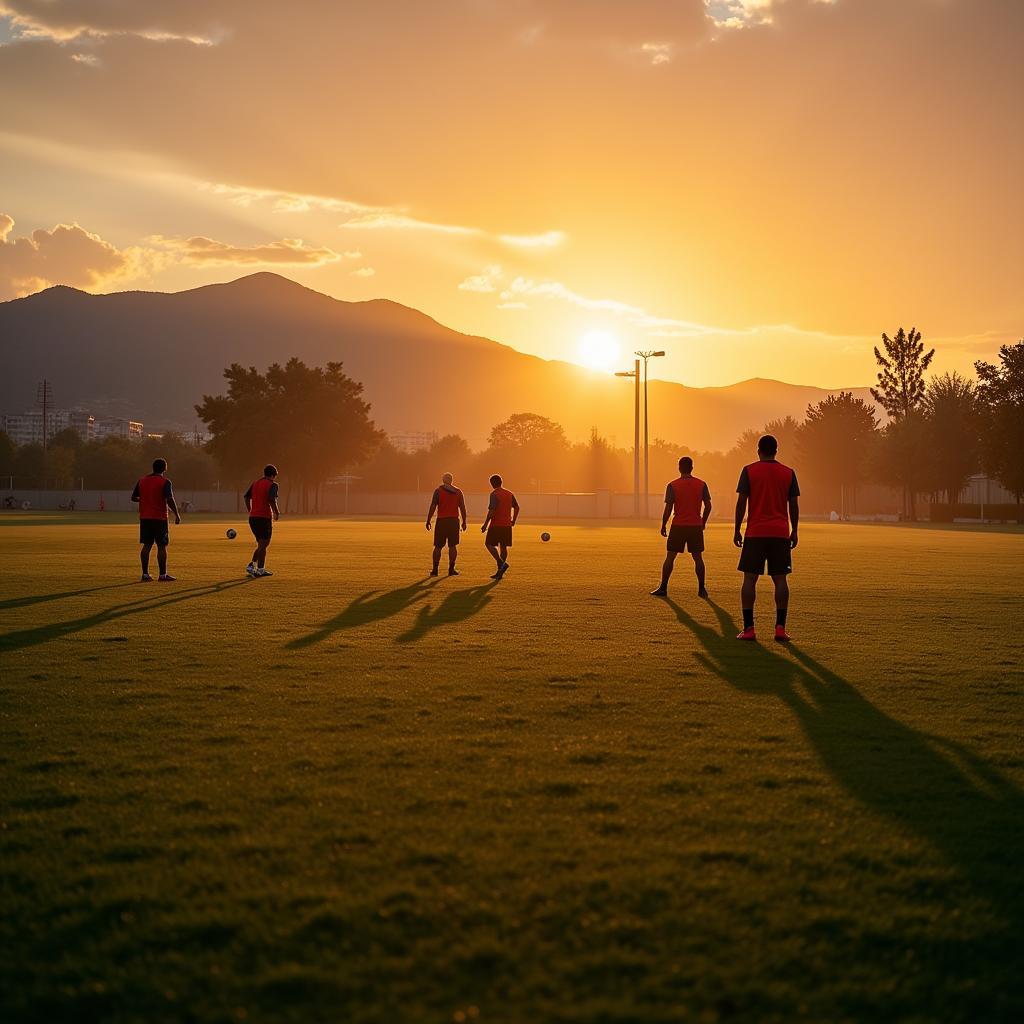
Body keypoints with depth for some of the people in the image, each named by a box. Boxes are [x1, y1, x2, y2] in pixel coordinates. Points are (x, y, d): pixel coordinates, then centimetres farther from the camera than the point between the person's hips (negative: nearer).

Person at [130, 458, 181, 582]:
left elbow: (134, 497, 13)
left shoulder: (142, 481, 8)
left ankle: (145, 574, 7)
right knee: (162, 546, 0)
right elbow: (170, 500, -19)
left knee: (147, 545, 8)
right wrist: (176, 515, -11)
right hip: (159, 518, -5)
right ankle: (163, 575, 1)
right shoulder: (165, 482, -9)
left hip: (144, 518, 5)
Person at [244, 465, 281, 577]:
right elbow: (272, 499, -20)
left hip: (253, 517, 7)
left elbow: (247, 497, 11)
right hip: (264, 517, -7)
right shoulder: (272, 484, -6)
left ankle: (251, 565, 7)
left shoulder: (255, 483, 14)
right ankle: (260, 569, -3)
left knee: (261, 543, 17)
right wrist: (277, 512, -7)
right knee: (264, 544, -1)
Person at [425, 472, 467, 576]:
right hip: (454, 521, 2)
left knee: (438, 546, 5)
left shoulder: (438, 490, -2)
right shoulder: (458, 492, 6)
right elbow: (462, 508, 3)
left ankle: (435, 569, 3)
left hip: (441, 521, -2)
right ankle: (451, 569, -1)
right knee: (452, 546, 4)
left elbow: (433, 507, -7)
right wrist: (464, 522, 10)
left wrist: (428, 521, -3)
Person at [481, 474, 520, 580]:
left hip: (496, 525, -7)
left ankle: (501, 563, -12)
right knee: (503, 547, 9)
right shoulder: (509, 494, 9)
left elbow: (492, 511, -19)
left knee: (489, 544, 6)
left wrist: (485, 524, -14)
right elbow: (516, 507, 15)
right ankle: (500, 572, 10)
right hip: (507, 525, 7)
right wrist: (513, 520, 26)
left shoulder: (494, 494, -12)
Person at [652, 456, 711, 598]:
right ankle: (701, 589, 8)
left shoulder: (673, 486, -6)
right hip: (696, 526, 2)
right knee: (698, 557, 9)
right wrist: (703, 522, 16)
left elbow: (668, 508, -8)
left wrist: (663, 525, 2)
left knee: (670, 557, 5)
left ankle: (663, 588, 4)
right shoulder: (701, 485, 2)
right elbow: (708, 506, 3)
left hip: (678, 526, -2)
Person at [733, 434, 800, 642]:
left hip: (755, 533, -2)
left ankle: (748, 629, -3)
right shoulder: (788, 473, 7)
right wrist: (794, 531, 15)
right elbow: (793, 504, 7)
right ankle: (780, 628, -1)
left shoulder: (749, 471, 0)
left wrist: (737, 530, 3)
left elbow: (741, 502, -3)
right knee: (780, 579, 5)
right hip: (781, 534, 2)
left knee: (750, 578, 1)